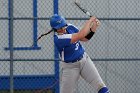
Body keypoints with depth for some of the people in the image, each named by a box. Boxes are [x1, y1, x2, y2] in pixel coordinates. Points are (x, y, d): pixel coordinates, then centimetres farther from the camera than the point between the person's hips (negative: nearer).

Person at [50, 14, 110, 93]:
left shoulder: (70, 27, -7)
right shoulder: (58, 39, -27)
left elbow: (84, 38, 2)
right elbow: (80, 35, -32)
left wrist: (93, 28, -14)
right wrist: (90, 21, -22)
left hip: (84, 60, 5)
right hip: (70, 66, -5)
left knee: (101, 86, -9)